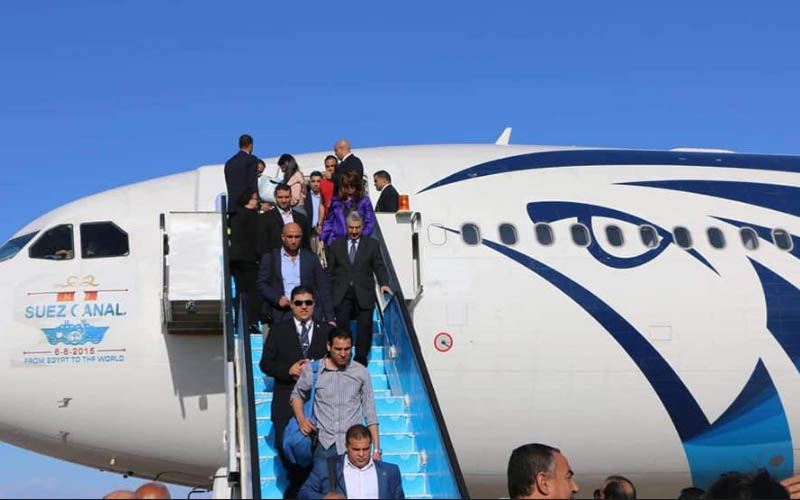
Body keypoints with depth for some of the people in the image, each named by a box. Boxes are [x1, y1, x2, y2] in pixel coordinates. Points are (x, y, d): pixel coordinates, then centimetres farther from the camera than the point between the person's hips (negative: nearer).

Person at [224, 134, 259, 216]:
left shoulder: (229, 162, 16)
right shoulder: (252, 160, -3)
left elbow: (229, 185, 17)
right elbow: (252, 184, -11)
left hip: (232, 206, 6)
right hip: (246, 204, -6)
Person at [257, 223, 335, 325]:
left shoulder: (311, 257, 14)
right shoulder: (270, 258, 12)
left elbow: (323, 288, 12)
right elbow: (261, 284, 8)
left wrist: (330, 318, 4)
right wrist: (277, 298, -11)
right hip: (284, 311, 0)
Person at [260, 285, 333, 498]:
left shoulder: (327, 331, 11)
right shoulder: (278, 331, 9)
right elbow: (265, 364, 5)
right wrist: (289, 370, -11)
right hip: (287, 403, 0)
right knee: (285, 445, -5)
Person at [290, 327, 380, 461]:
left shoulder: (360, 372, 4)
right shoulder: (312, 370, 2)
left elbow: (370, 413, 7)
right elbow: (297, 395, 20)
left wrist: (376, 449, 3)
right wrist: (301, 419, 1)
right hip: (324, 445, 0)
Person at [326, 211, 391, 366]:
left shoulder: (372, 244, 11)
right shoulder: (336, 245, 14)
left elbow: (379, 266, 6)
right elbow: (330, 270, 14)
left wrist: (384, 283, -11)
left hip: (364, 294, 0)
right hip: (342, 294, 0)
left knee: (365, 325, -5)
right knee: (341, 324, -6)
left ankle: (361, 358, 3)